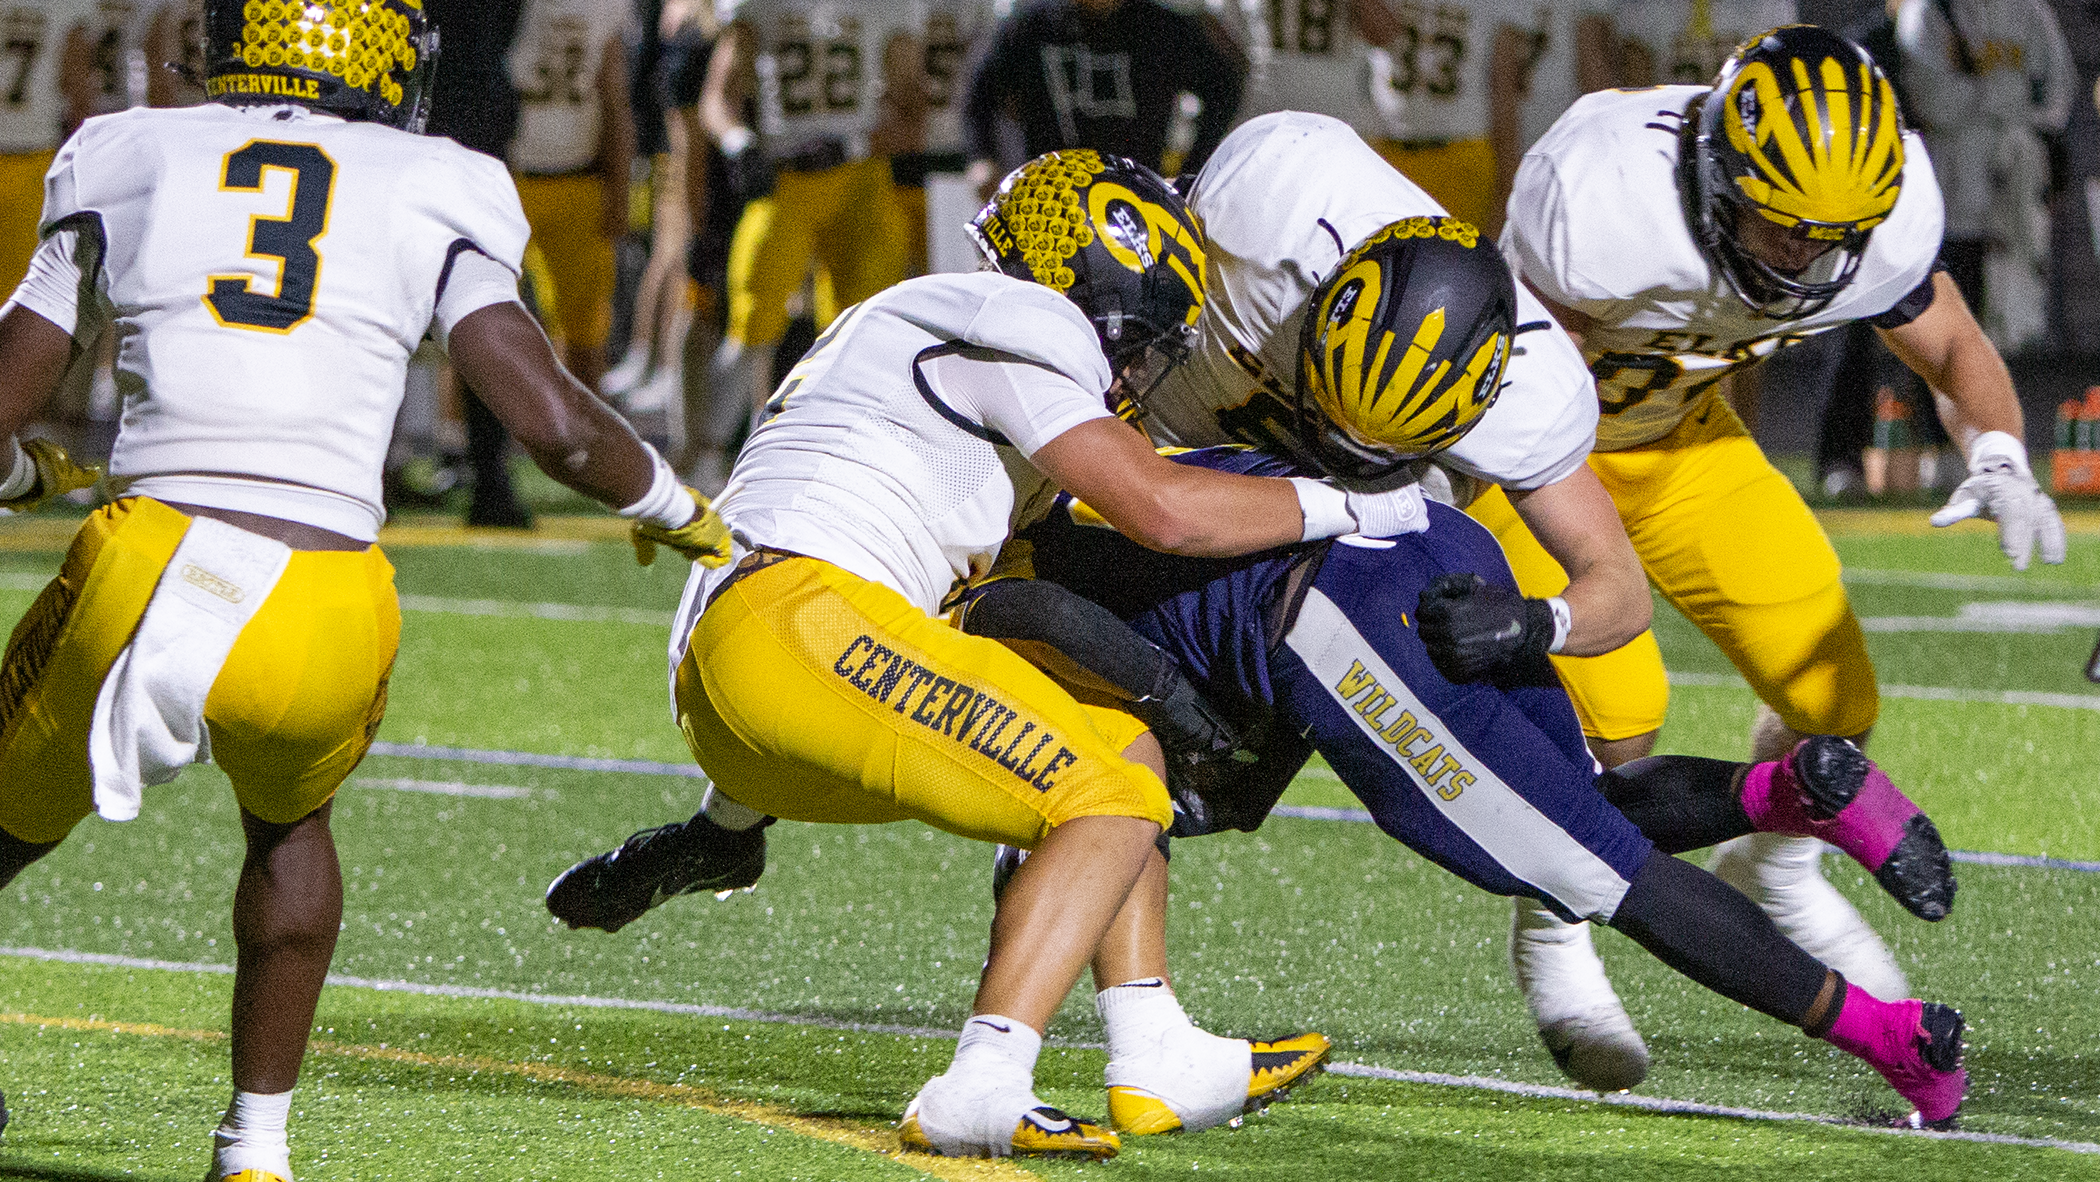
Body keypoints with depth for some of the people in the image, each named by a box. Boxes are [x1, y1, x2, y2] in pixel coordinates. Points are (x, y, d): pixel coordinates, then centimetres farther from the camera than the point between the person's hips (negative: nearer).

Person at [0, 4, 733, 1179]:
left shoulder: (128, 170, 14)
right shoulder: (426, 202, 10)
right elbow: (560, 425, 2)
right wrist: (679, 511, 23)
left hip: (146, 586, -1)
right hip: (326, 627, 1)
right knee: (288, 819, 35)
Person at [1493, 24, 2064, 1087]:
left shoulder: (1882, 210, -24)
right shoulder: (1602, 192, -39)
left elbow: (1956, 356, -3)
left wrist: (1998, 461, -23)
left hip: (1678, 440, 5)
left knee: (1832, 701, -3)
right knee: (1612, 706, -21)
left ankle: (1773, 875, 31)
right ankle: (1551, 938, 8)